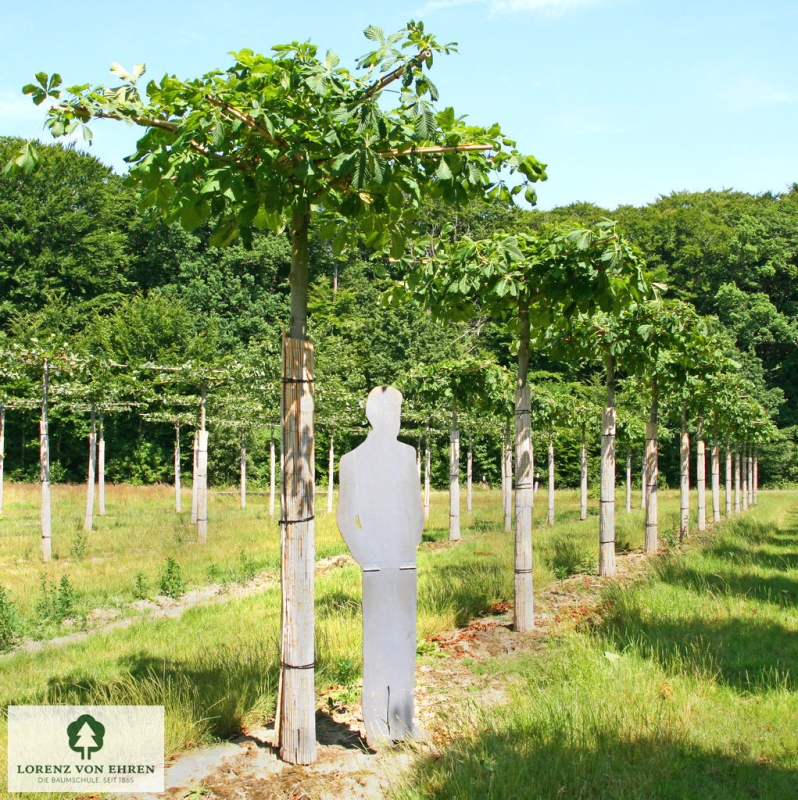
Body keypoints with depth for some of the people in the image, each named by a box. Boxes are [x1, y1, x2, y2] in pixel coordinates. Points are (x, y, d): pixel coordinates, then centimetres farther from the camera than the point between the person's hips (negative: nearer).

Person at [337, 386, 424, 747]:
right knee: (376, 643, 1)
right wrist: (366, 557, -1)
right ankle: (376, 727, 8)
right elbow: (346, 517, -4)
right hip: (376, 567, -4)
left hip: (406, 565, 4)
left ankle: (402, 721, 18)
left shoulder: (407, 454, 9)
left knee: (405, 640, 9)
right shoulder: (353, 460, -6)